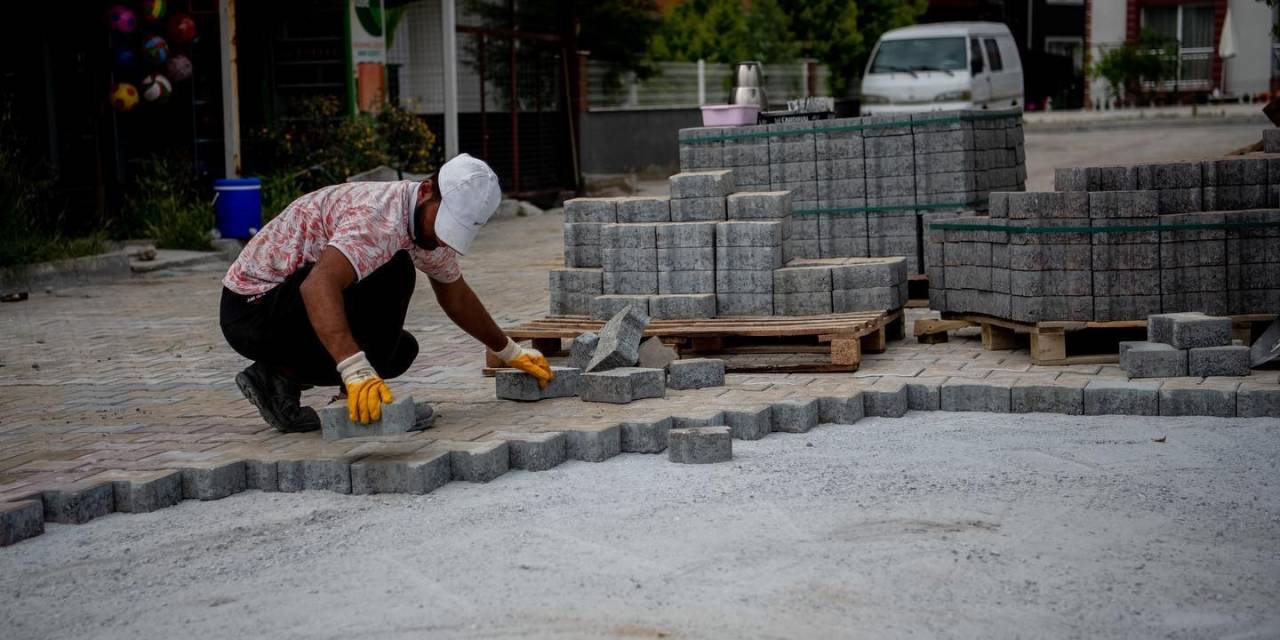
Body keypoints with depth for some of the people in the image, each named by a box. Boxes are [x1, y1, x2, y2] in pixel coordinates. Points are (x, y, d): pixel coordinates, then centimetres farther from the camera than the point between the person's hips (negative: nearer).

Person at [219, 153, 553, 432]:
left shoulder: (429, 222, 3)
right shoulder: (379, 217, -28)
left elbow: (455, 297, 20)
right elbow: (318, 285, -44)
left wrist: (509, 351, 26)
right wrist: (357, 371, -53)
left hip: (287, 302, 10)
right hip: (251, 305, -10)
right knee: (392, 271, -24)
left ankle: (279, 378, 7)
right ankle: (359, 396, -15)